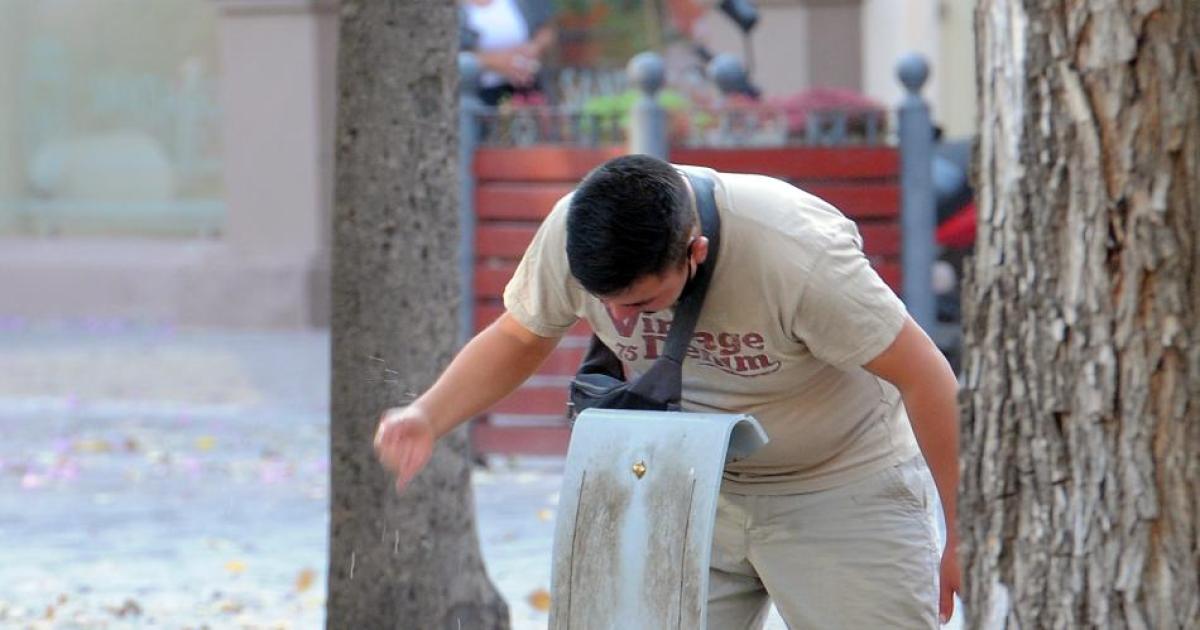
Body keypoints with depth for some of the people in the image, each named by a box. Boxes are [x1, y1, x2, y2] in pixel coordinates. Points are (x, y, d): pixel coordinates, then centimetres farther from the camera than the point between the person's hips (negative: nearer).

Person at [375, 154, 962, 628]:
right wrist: (426, 416, -15)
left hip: (842, 483, -4)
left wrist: (964, 537, -16)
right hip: (690, 489, 4)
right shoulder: (569, 233, -20)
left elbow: (925, 377, -23)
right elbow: (518, 336, 2)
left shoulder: (798, 255, -34)